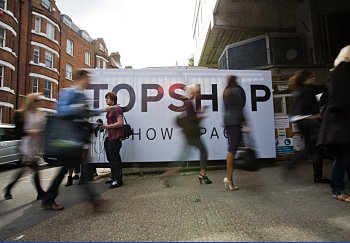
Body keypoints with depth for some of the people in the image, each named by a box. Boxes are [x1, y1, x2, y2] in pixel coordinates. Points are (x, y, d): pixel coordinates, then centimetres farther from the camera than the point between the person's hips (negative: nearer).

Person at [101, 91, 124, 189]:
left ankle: (118, 180, 4)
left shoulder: (117, 109, -11)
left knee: (115, 158, -5)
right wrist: (103, 125, 8)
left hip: (115, 138, -10)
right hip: (109, 137, 10)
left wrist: (107, 126, -19)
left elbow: (120, 123, -19)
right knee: (110, 158, 16)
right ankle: (114, 178, 30)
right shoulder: (110, 109, 15)